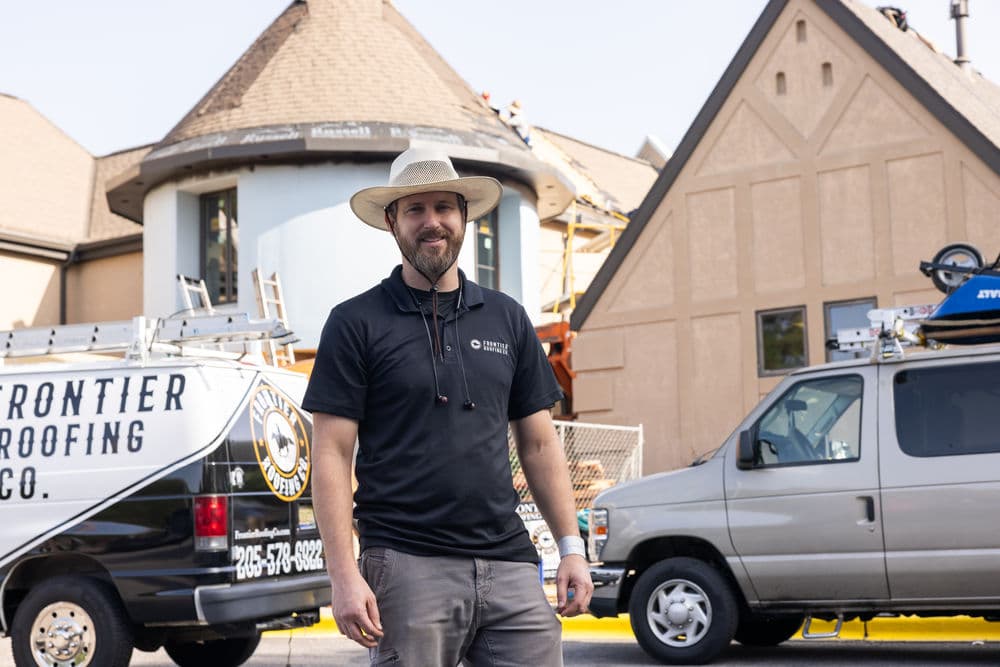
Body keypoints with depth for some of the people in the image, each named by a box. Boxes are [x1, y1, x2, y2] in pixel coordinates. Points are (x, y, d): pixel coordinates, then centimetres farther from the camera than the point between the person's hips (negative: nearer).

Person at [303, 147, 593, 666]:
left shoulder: (507, 319, 13)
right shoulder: (356, 323, 1)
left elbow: (539, 442, 15)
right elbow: (331, 454, -4)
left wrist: (571, 546, 7)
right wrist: (344, 574, -12)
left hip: (509, 565, 4)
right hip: (408, 568, -3)